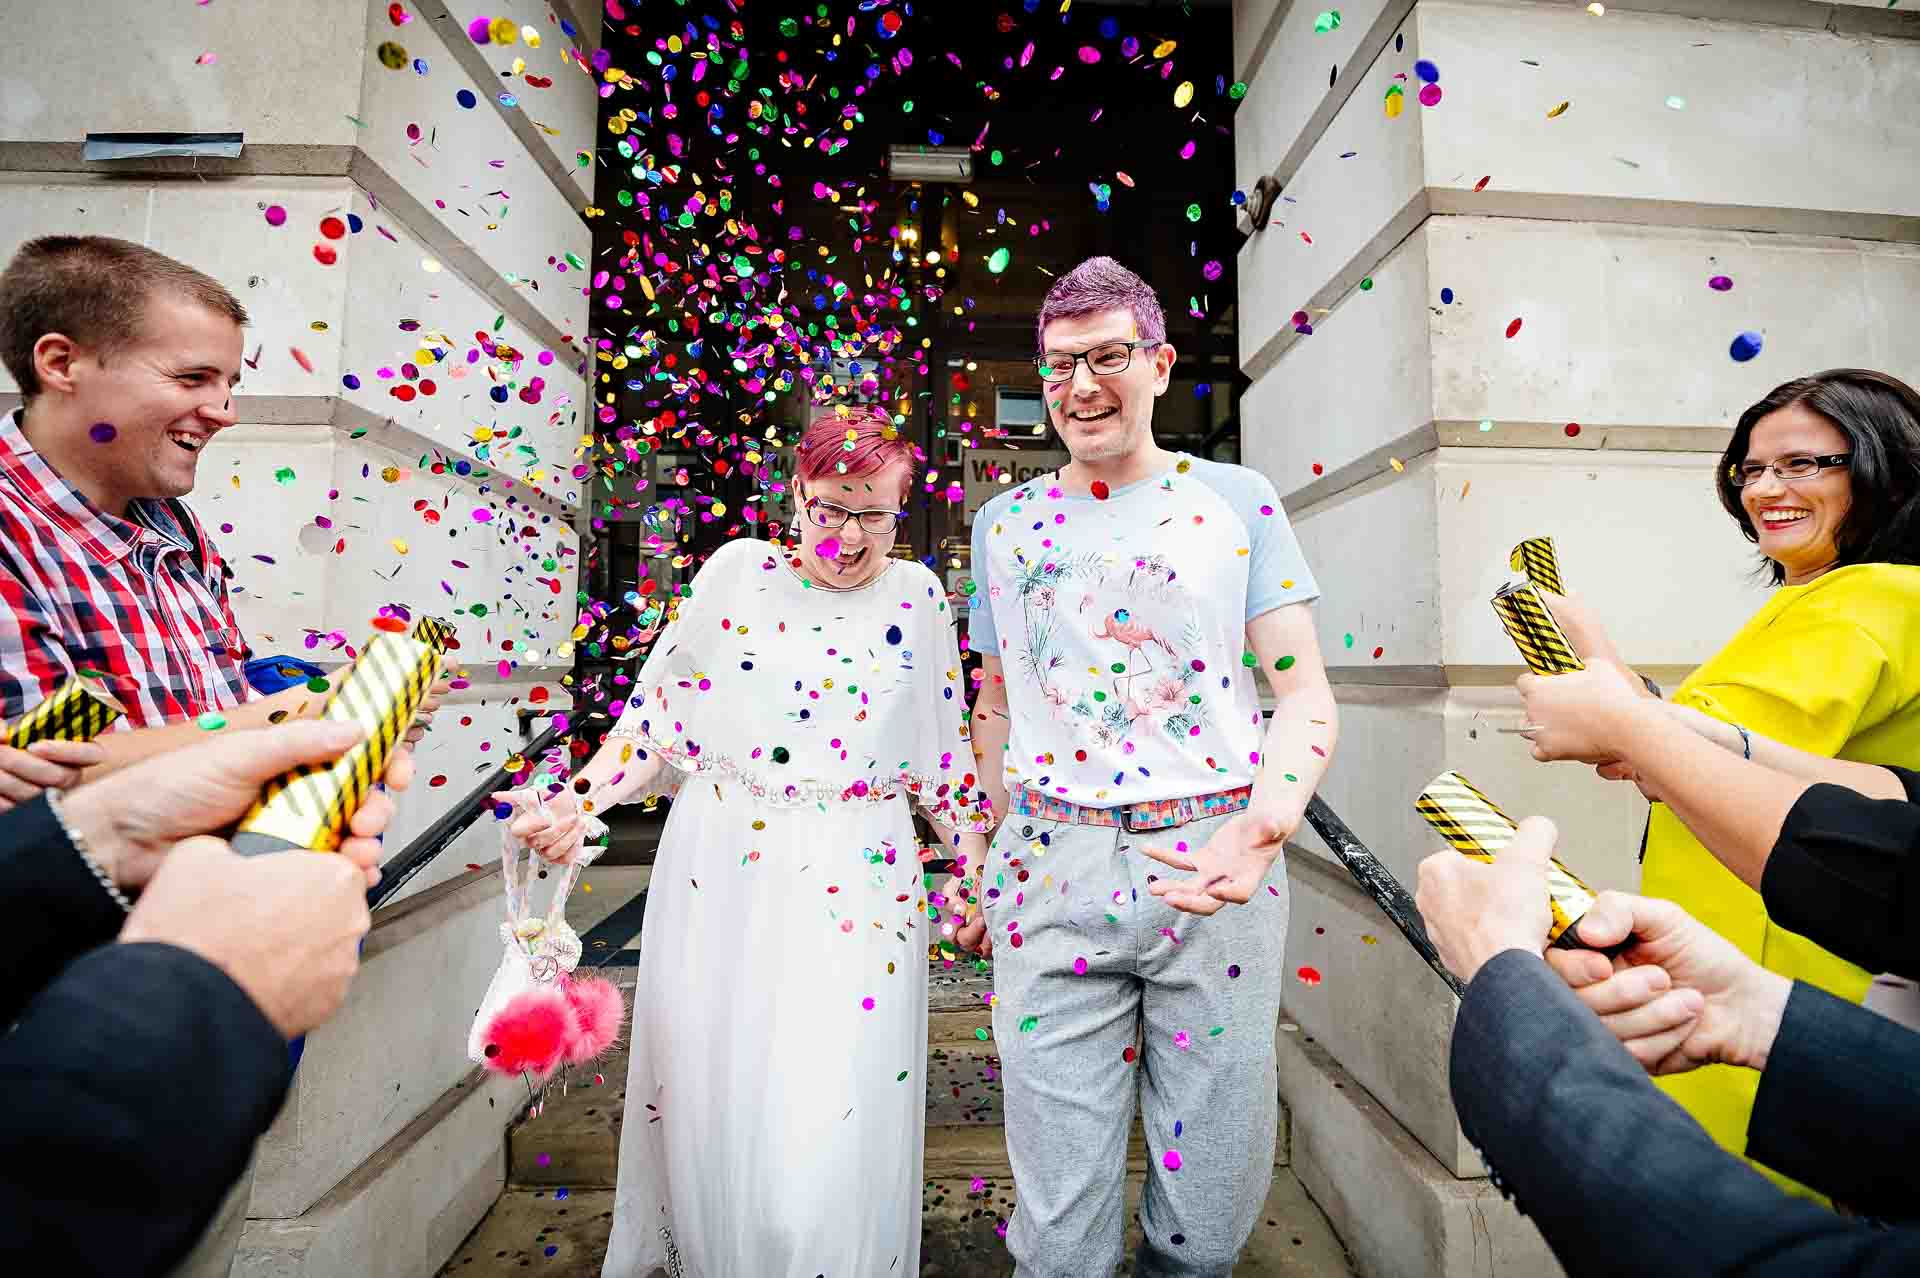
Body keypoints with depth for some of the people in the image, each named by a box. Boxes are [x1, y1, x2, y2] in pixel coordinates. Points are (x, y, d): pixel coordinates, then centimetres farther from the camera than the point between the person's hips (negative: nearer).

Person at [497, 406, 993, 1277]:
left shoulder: (917, 595, 3)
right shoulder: (737, 570, 2)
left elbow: (944, 757, 8)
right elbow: (661, 712, 4)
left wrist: (979, 868, 9)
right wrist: (579, 800, -7)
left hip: (853, 885, -1)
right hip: (717, 875, 1)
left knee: (828, 1132, 0)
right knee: (702, 1101, 14)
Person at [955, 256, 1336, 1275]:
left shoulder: (1238, 500, 3)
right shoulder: (1004, 521, 10)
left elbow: (1305, 693, -1)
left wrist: (1267, 823, -20)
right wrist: (988, 856, 11)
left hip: (1216, 864, 0)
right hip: (1049, 870, 1)